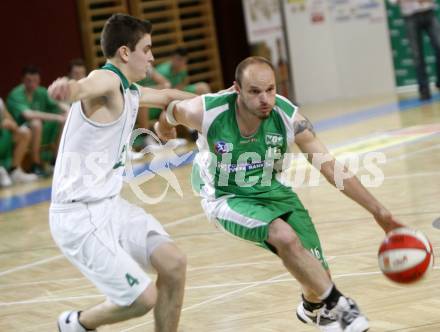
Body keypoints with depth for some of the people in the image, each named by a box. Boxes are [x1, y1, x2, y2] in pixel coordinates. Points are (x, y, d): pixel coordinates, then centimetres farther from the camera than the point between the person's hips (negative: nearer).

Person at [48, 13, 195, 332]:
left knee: (174, 263, -1)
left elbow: (167, 96, 36)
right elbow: (88, 87, -43)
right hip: (80, 216, -9)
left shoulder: (128, 92, 14)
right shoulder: (107, 80, -16)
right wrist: (72, 88, -66)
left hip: (110, 206, 9)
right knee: (144, 297, -11)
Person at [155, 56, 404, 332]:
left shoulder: (289, 117, -24)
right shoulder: (206, 112, -27)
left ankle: (313, 308, 38)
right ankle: (337, 306, -14)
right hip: (224, 197, -3)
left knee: (317, 272, 0)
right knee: (285, 237, -32)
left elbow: (332, 168, -20)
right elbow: (172, 112, -3)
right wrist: (163, 127, 21)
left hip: (271, 190, 3)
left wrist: (378, 210, -24)